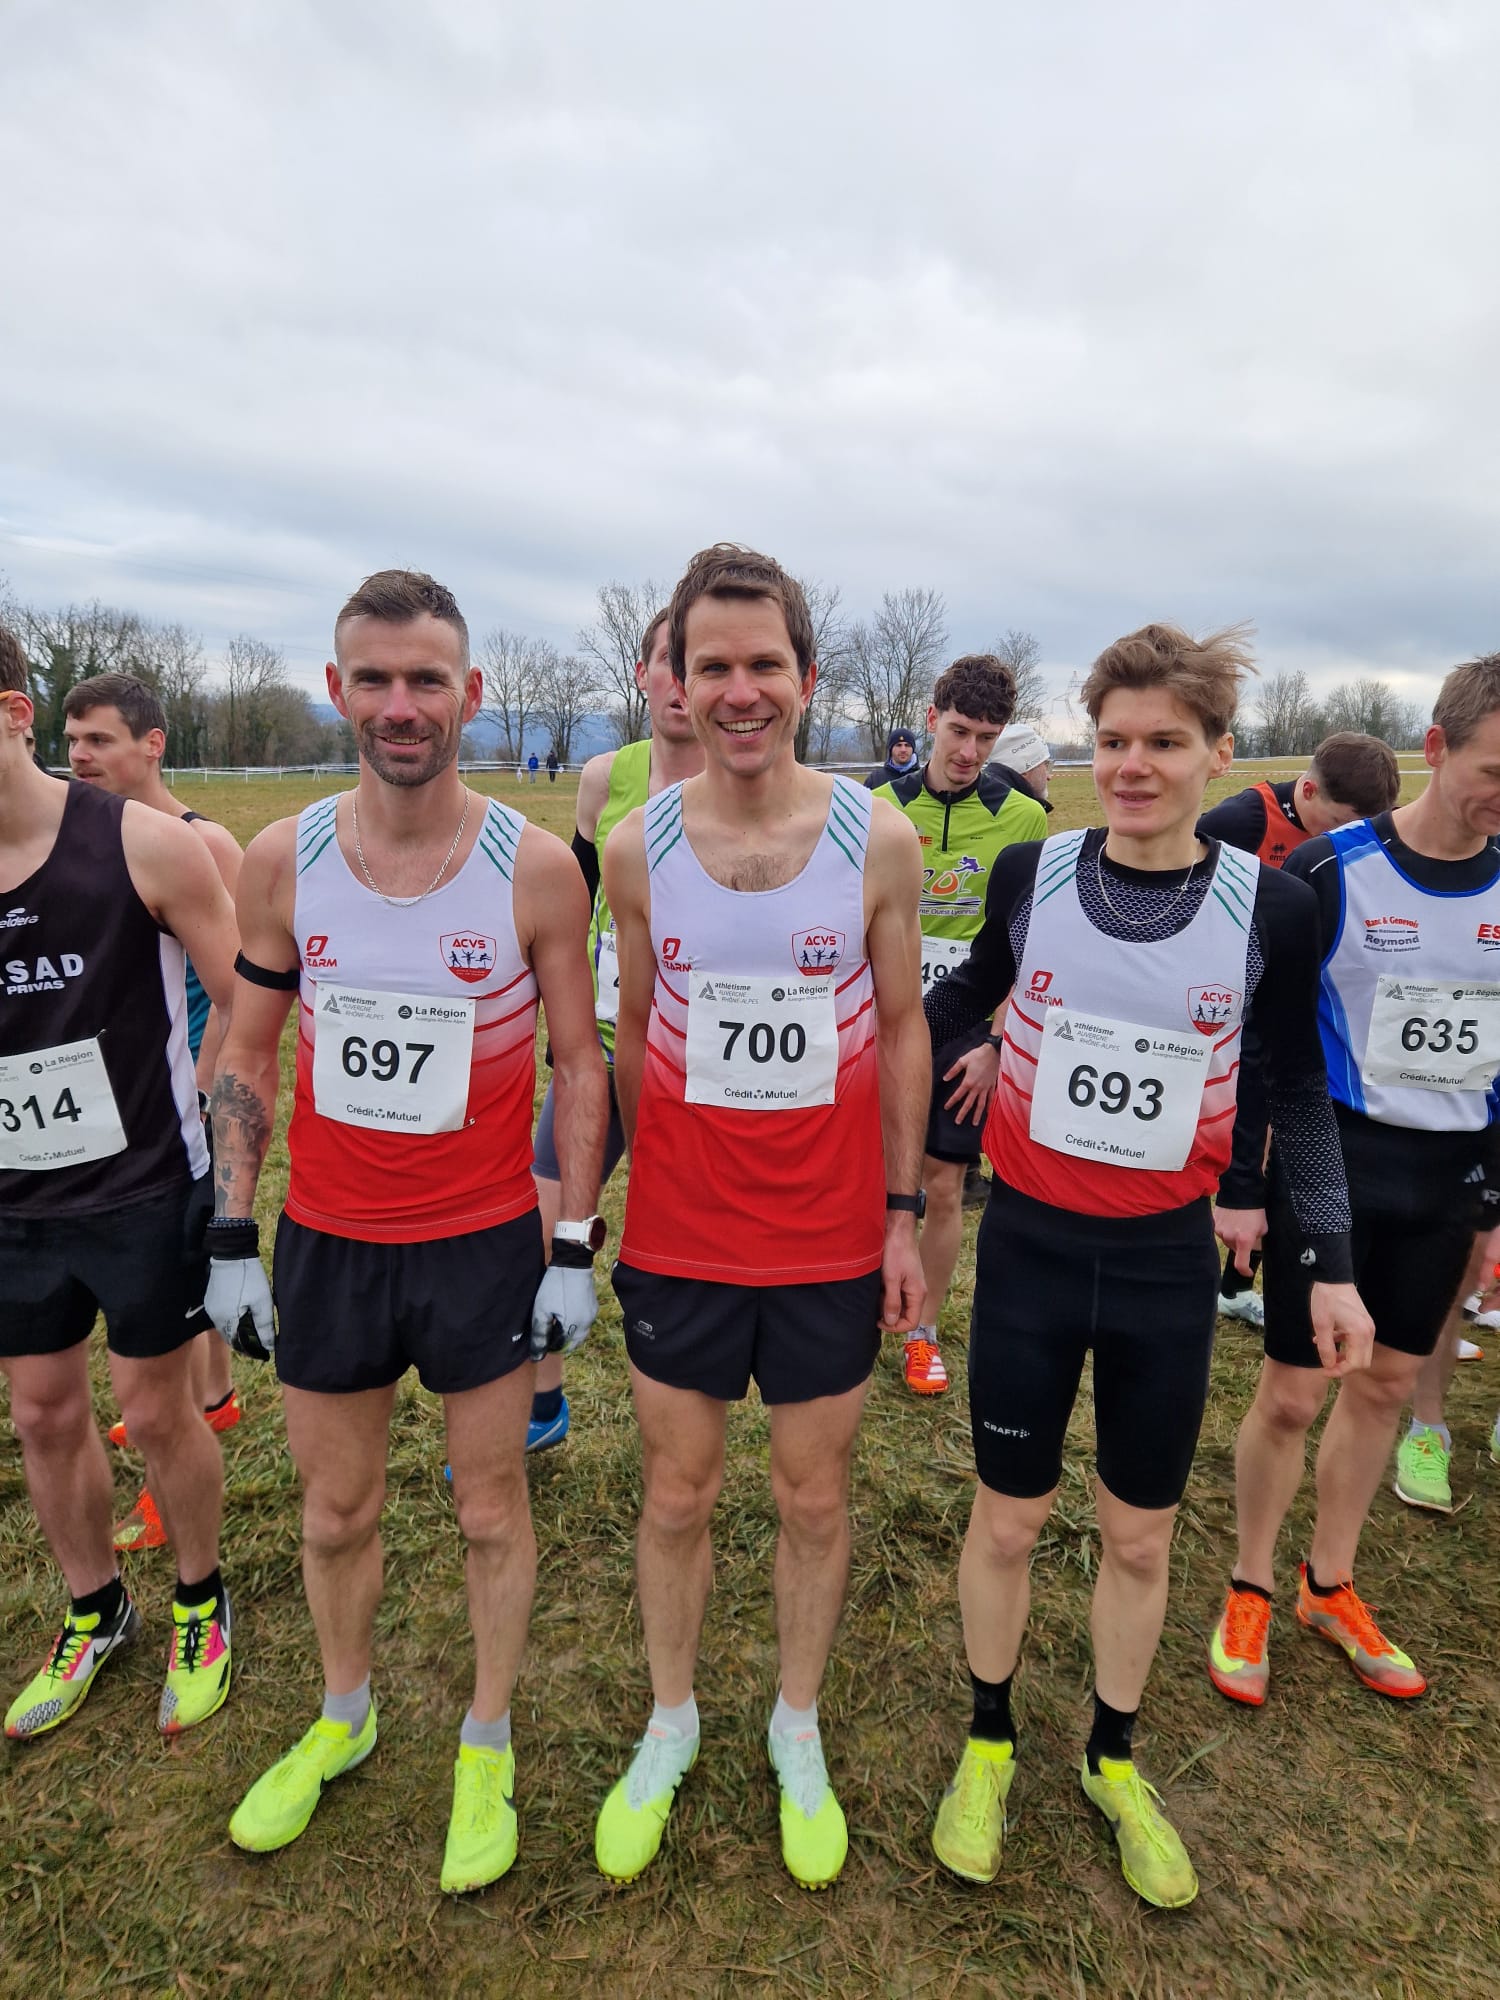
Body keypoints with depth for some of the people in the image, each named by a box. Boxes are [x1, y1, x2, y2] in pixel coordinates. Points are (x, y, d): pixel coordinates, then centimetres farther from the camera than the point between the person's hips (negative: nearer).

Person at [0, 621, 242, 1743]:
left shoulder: (141, 845, -15)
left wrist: (196, 1123, -9)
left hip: (144, 1197, -4)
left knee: (157, 1412, 10)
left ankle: (201, 1607, 36)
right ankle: (97, 1616, 41)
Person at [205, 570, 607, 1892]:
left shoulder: (535, 868, -11)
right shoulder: (282, 860, -4)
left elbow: (577, 1062, -5)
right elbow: (248, 1055, 4)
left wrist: (577, 1248, -7)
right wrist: (232, 1239, 2)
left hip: (484, 1246, -2)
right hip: (326, 1242, 3)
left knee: (492, 1508, 14)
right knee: (335, 1511, 20)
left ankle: (488, 1745, 40)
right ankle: (342, 1719, 49)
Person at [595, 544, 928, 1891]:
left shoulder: (879, 841, -7)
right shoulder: (638, 847, -4)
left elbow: (902, 1032, 0)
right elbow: (633, 1032, 6)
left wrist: (904, 1212, -1)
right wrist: (616, 1191, 8)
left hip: (831, 1239, 0)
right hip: (679, 1235, 1)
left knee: (815, 1498, 16)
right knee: (677, 1495, 16)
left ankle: (798, 1727, 43)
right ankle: (670, 1723, 43)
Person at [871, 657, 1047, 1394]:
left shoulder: (1024, 819, -5)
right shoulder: (880, 806, -3)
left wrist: (998, 1043, -6)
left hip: (965, 1032, 0)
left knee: (943, 1188, 7)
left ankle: (924, 1333, 28)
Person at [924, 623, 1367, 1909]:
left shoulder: (1270, 907, -8)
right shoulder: (1031, 874, -8)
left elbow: (1297, 1091, 3)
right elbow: (969, 997, 11)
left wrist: (1331, 1259, 1)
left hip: (1169, 1264, 1)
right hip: (1032, 1245, 0)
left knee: (1142, 1535, 17)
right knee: (1008, 1518, 14)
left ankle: (1114, 1759, 45)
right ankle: (989, 1742, 42)